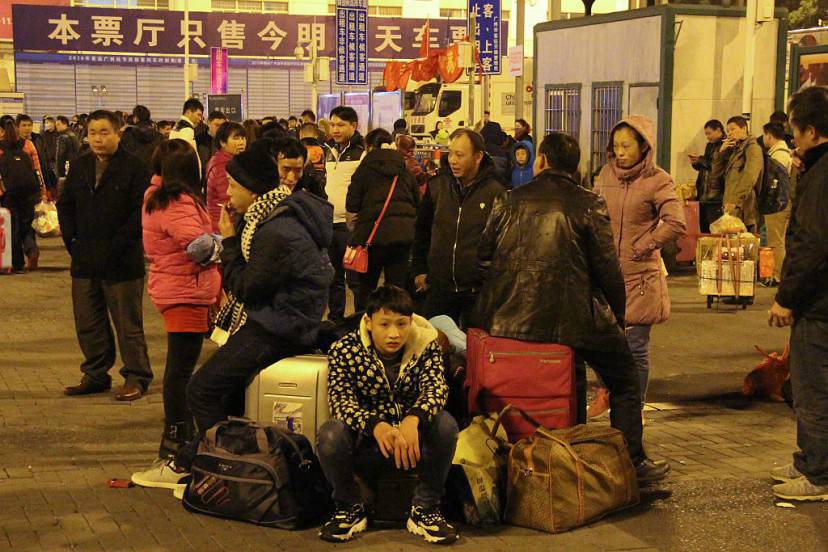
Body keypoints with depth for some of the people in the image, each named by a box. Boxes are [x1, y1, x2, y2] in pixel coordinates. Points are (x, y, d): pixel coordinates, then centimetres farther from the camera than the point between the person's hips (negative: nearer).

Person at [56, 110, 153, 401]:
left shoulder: (134, 167, -8)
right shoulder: (79, 167, 11)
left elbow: (142, 210, -13)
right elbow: (65, 205, 19)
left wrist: (118, 244, -17)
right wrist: (71, 240, 6)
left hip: (122, 263, -6)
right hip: (85, 262, 6)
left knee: (128, 324, 1)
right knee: (88, 324, 13)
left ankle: (136, 378, 11)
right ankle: (95, 375, 25)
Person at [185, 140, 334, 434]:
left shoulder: (277, 233, -25)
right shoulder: (277, 214, 7)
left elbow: (246, 289, -18)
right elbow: (251, 275, 11)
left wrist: (229, 241, -10)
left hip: (279, 332, -11)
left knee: (201, 390, -9)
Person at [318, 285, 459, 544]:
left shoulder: (426, 346, -6)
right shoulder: (344, 350, -10)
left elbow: (435, 386, -23)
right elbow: (340, 399, -23)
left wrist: (413, 419, -47)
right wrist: (376, 425, -45)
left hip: (411, 440, 1)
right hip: (364, 445, -1)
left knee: (445, 424, -30)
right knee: (330, 433, -32)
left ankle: (425, 508, -10)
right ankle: (350, 508, -5)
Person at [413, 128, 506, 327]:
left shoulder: (496, 192, -8)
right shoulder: (437, 186, 5)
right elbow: (422, 230, 17)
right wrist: (420, 270, 13)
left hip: (479, 291, -4)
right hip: (440, 287, 4)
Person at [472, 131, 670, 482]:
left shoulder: (509, 200, 6)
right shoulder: (589, 205, -3)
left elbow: (484, 258, 8)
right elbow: (607, 268, -5)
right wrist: (618, 316, 8)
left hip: (509, 318, 4)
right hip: (571, 318, -4)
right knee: (624, 380, 14)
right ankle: (632, 462, 13)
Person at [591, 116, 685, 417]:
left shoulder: (658, 181, -10)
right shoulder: (607, 173, 6)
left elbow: (675, 224, -20)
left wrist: (640, 248, -13)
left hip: (639, 275, -5)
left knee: (635, 346, 2)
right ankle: (609, 388, 37)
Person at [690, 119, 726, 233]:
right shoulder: (709, 146, 19)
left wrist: (702, 160, -13)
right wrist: (696, 163, 6)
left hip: (716, 197, -9)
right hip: (704, 196, 9)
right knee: (703, 230, 11)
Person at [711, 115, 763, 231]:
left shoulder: (753, 148, -5)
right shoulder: (733, 150, 21)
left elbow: (749, 178, -20)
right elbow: (716, 174, 17)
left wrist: (735, 200, -29)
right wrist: (721, 152, 4)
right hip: (731, 210, 8)